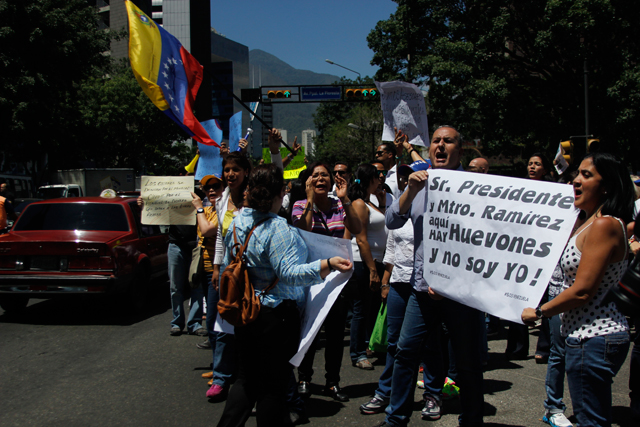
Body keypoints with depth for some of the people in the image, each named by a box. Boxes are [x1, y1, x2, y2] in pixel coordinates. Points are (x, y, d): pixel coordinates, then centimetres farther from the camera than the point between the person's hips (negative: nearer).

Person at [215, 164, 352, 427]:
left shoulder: (237, 222, 4)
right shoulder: (277, 228, -20)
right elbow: (289, 272, -28)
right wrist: (327, 265, -36)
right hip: (275, 316, -7)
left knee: (247, 378, 20)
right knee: (273, 385, 7)